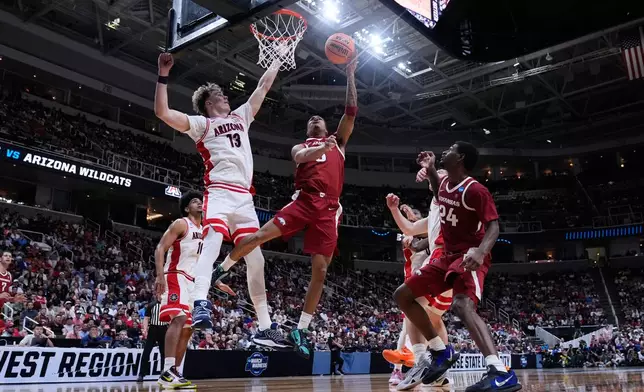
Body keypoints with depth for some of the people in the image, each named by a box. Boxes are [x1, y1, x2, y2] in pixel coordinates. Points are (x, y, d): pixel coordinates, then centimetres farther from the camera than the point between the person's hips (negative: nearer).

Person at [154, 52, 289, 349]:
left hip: (245, 197, 5)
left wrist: (279, 60, 35)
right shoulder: (201, 123, 10)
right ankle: (201, 306, -44)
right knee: (213, 241, -32)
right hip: (220, 193, -5)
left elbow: (263, 87, 33)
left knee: (256, 260, 2)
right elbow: (162, 112, -3)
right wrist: (163, 75, -7)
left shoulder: (240, 117, 27)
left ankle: (265, 328, 8)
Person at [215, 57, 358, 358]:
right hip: (303, 200, -1)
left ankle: (300, 330, 4)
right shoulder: (300, 147, 21)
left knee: (320, 270, -5)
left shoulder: (338, 141, 25)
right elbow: (300, 158, -5)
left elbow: (351, 111, 14)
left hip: (329, 209, 1)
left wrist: (350, 76, 10)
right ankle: (222, 269, 8)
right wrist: (321, 148, -24)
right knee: (259, 236, -17)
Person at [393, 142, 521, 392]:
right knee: (402, 295, 7)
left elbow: (493, 225, -23)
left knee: (462, 305, -36)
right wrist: (430, 169, 18)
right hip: (448, 256, 9)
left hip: (468, 257, -9)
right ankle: (441, 351, 14)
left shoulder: (475, 190, -18)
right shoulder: (445, 184, 8)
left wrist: (481, 251, -43)